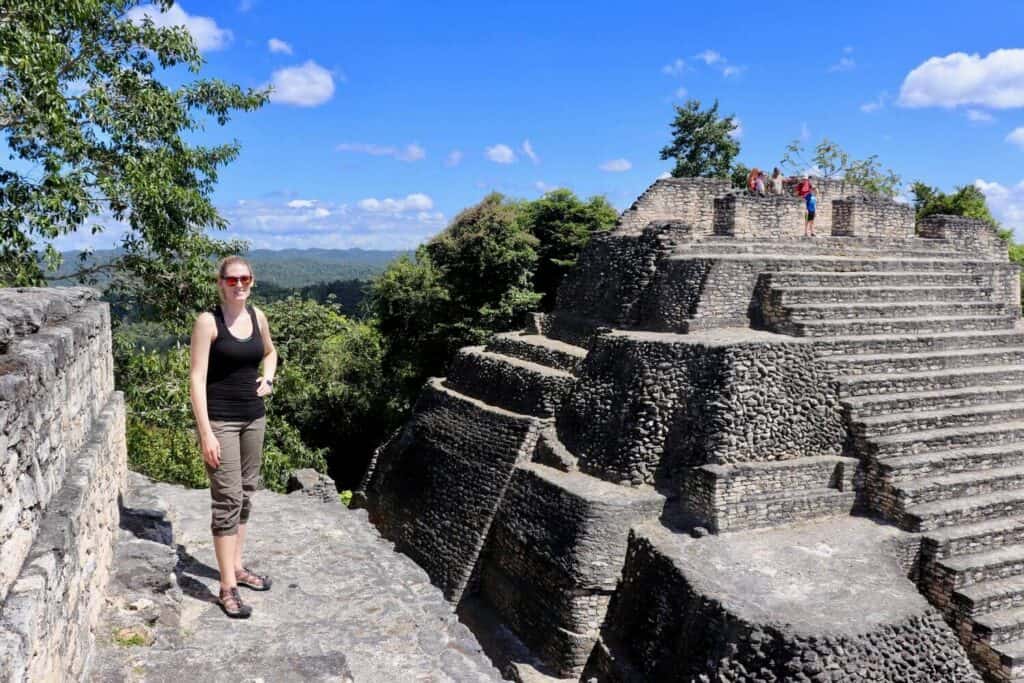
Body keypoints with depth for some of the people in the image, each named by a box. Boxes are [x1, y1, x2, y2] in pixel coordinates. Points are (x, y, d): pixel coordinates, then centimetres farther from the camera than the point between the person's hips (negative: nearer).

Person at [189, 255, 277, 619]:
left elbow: (269, 352, 26)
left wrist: (268, 379, 5)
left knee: (245, 493, 15)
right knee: (228, 499, -6)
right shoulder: (208, 321, -12)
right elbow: (197, 378, -14)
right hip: (220, 421, -6)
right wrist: (205, 433, -19)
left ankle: (237, 566, 30)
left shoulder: (257, 316, 5)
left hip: (254, 417, 6)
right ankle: (228, 587, 2)